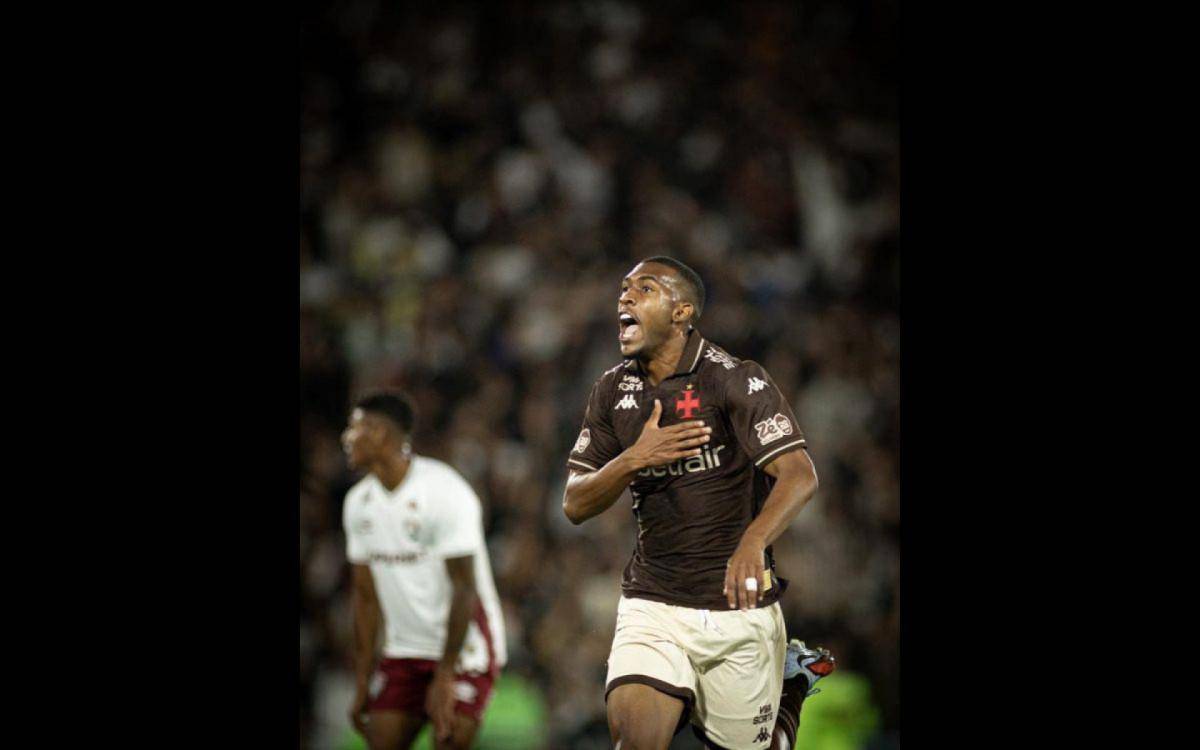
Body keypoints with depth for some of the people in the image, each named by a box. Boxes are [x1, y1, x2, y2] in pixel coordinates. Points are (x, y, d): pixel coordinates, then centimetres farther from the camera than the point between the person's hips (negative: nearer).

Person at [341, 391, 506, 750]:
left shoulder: (445, 492, -17)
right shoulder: (359, 502, 6)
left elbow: (465, 589, -18)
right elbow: (366, 595, 10)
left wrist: (444, 677, -21)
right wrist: (362, 682, 7)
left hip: (463, 649, -7)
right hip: (403, 651, 7)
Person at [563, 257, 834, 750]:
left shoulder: (734, 379, -10)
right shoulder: (613, 391, 7)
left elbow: (799, 475, -21)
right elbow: (575, 505, 6)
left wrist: (752, 543, -40)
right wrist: (634, 459, -14)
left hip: (737, 605, -3)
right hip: (651, 605, 3)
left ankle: (791, 681, 35)